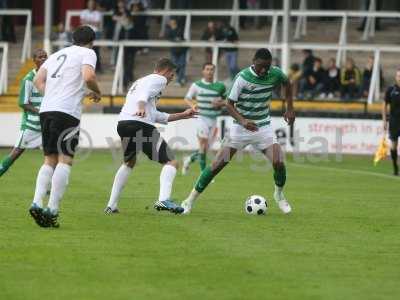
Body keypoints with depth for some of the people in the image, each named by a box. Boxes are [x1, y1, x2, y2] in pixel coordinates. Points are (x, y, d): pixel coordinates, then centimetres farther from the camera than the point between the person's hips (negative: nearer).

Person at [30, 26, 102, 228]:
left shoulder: (58, 54, 24)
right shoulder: (88, 53, 5)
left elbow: (38, 80, 19)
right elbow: (88, 76, -13)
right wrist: (97, 93, 4)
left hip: (46, 110, 6)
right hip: (68, 111, -6)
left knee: (50, 160, 11)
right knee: (65, 160, -6)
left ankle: (37, 203, -6)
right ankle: (52, 209, -15)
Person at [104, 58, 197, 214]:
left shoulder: (138, 81, 36)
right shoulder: (159, 79, 9)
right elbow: (145, 93, -15)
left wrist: (182, 115, 44)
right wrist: (141, 107, -34)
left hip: (123, 124, 9)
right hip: (140, 124, -9)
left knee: (128, 163, 31)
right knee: (171, 163, -6)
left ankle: (111, 206, 25)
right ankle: (164, 200, -28)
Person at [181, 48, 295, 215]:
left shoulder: (275, 73, -8)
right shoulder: (243, 77, -19)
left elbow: (287, 83, 16)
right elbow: (229, 104, -15)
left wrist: (290, 108, 11)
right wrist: (243, 121, -32)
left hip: (263, 127, 3)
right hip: (241, 127, -3)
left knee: (278, 162, -15)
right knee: (218, 164, -9)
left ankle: (279, 195, 16)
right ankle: (191, 199, 2)